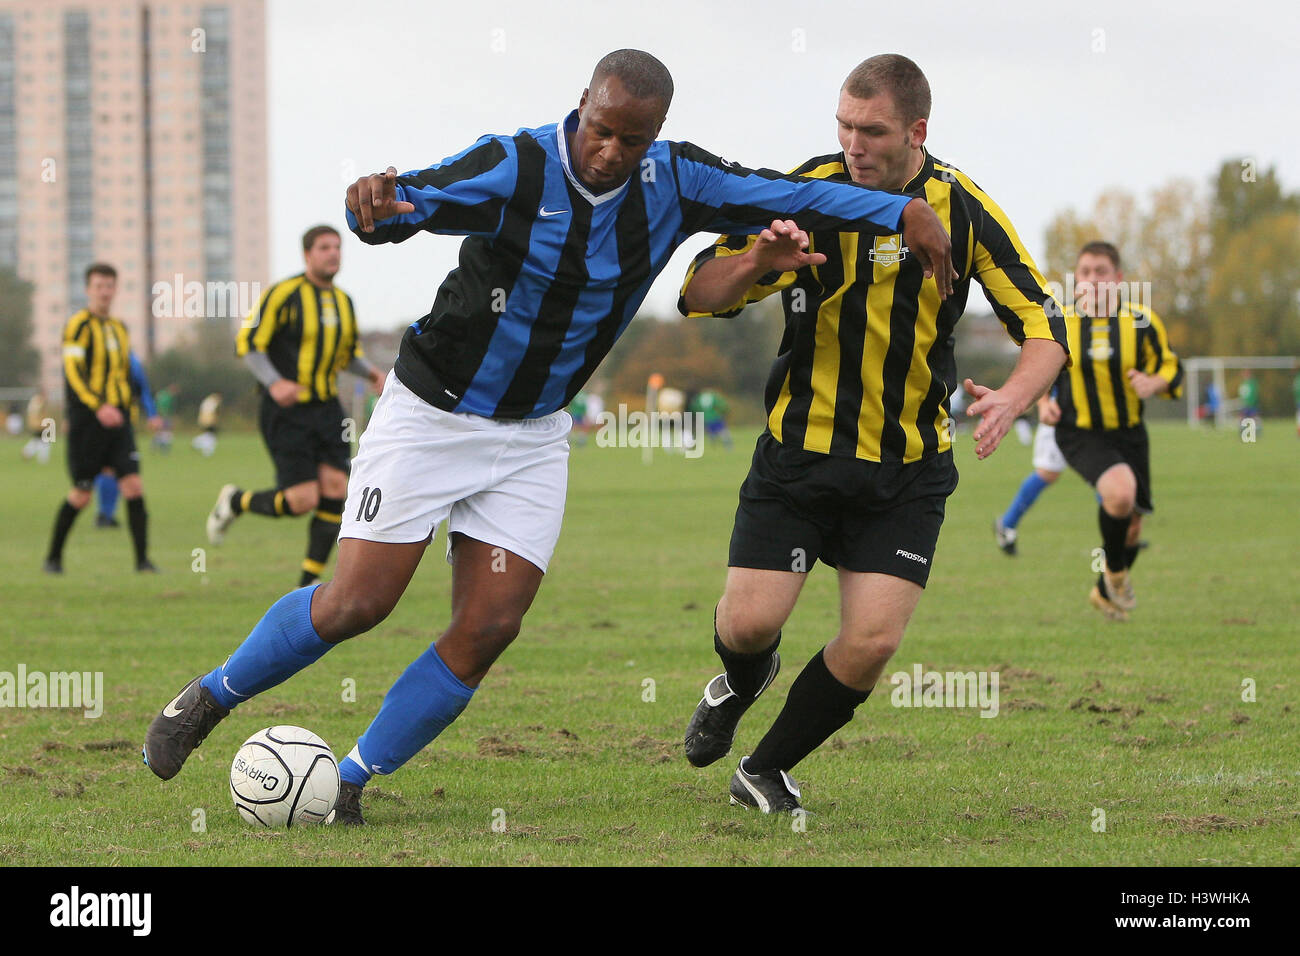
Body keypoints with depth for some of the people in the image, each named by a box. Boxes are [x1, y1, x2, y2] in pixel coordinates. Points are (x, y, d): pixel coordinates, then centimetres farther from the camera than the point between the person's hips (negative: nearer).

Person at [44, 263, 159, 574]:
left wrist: (128, 412, 23)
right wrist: (99, 407, -28)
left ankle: (142, 559, -9)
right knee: (82, 495, -1)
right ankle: (53, 557, 17)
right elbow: (73, 373, -17)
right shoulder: (79, 326, -6)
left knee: (133, 484, -9)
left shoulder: (119, 328, 16)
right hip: (87, 420, -5)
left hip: (117, 420, 6)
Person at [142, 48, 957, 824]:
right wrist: (375, 206, -58)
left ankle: (350, 780, 5)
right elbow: (414, 201, -34)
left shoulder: (674, 181, -8)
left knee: (490, 627, -7)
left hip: (532, 437, 5)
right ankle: (209, 699, 16)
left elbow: (783, 196, -3)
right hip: (431, 412, -4)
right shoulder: (516, 167, -22)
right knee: (359, 602, -8)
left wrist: (905, 211, -12)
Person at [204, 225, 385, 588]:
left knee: (335, 490, -6)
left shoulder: (343, 301, 10)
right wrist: (274, 382, -25)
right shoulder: (283, 294, -11)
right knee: (302, 500, -12)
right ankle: (235, 502, 18)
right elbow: (248, 343, -11)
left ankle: (308, 583, 5)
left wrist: (370, 372, 4)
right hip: (287, 412, -7)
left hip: (326, 409, 7)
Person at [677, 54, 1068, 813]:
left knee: (872, 643, -10)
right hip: (799, 450, 0)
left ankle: (768, 769, 14)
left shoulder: (963, 209, -9)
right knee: (749, 622, -6)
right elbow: (699, 296, -7)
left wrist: (1012, 397, -27)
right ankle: (743, 683, 33)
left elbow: (1043, 325, -6)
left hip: (908, 469, 0)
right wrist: (758, 261, -29)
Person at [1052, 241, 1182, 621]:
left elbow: (1172, 370, 2)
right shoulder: (1058, 323, -5)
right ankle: (1115, 570, -3)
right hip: (1080, 434, -3)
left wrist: (1154, 384, -20)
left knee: (1131, 524, 10)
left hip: (1129, 434, 3)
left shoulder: (1142, 321, -6)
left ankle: (1106, 591, 39)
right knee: (1120, 493, -30)